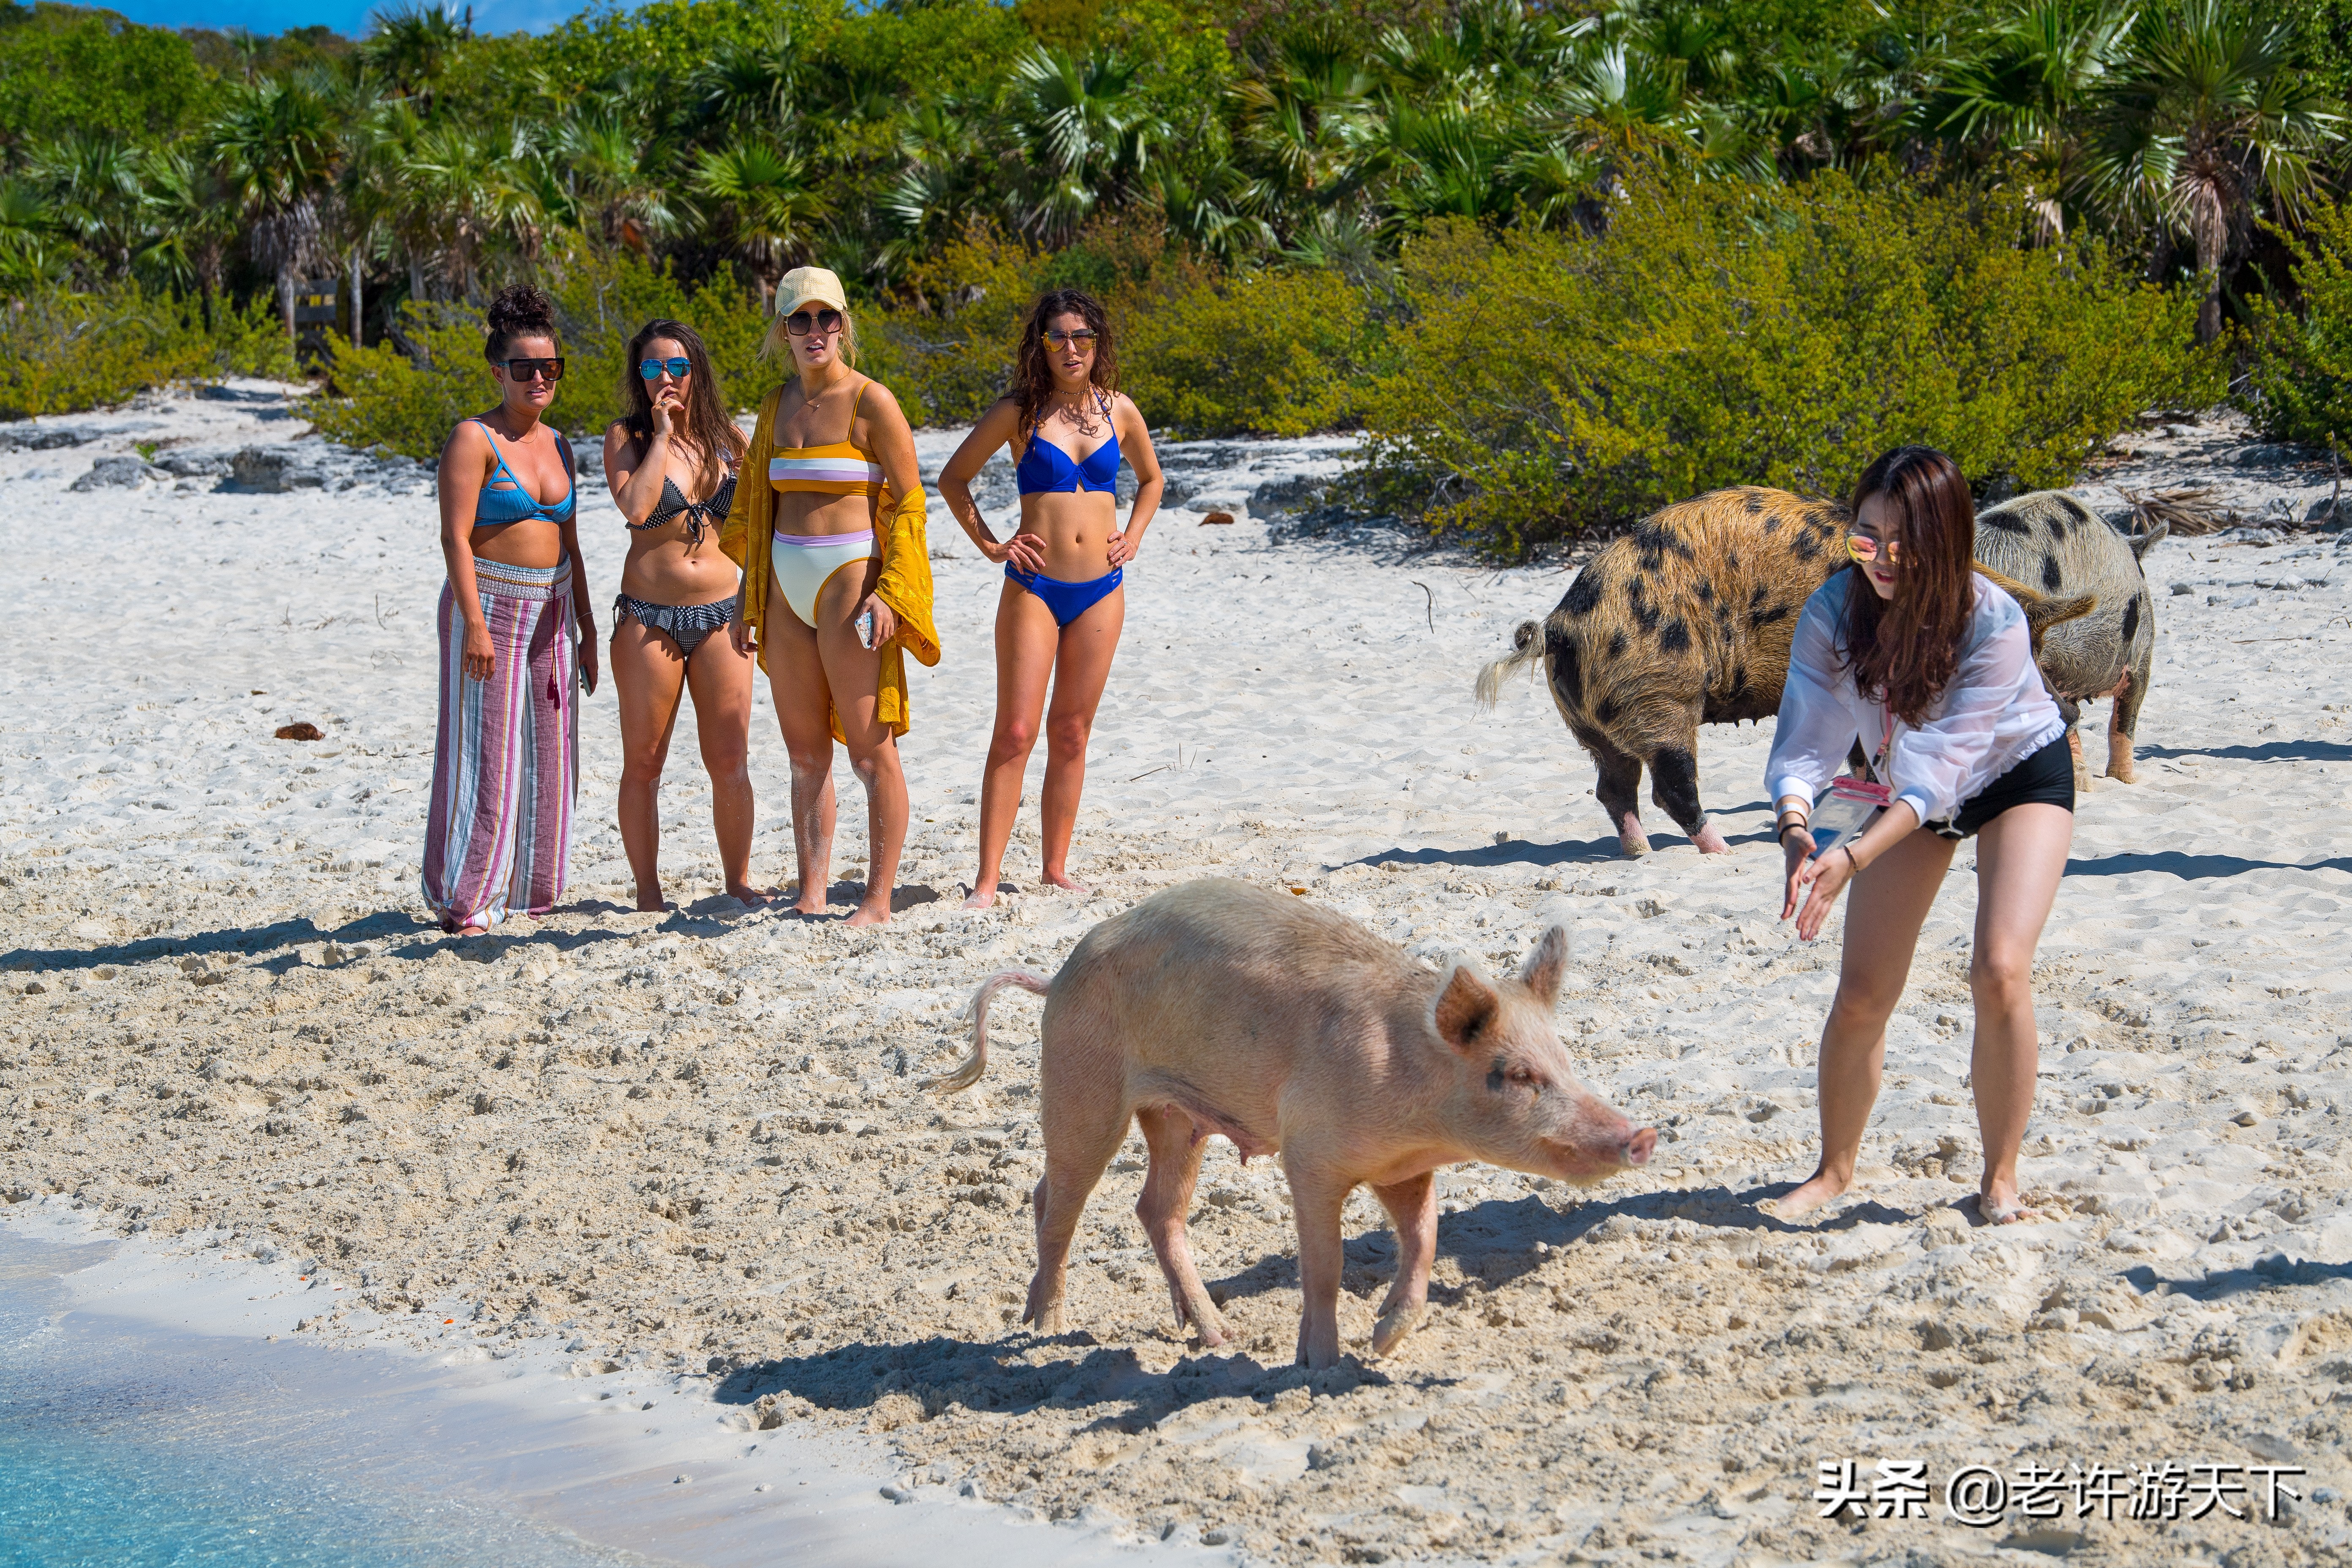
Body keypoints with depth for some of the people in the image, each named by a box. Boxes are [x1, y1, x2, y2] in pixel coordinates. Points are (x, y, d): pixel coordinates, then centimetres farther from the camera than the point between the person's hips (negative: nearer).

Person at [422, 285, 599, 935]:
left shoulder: (556, 445, 13)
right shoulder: (475, 439, -9)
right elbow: (455, 535, -15)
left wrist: (586, 627, 16)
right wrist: (474, 623, -22)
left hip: (551, 611, 7)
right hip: (490, 607, -7)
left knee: (547, 754, 9)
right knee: (486, 757, -6)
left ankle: (529, 889, 19)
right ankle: (463, 902, -1)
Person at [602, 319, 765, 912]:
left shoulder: (726, 437, 9)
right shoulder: (627, 436, 0)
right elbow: (634, 506, -19)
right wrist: (662, 434, -12)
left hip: (721, 614, 2)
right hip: (648, 618, -2)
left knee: (731, 762, 2)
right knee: (643, 764, 2)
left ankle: (739, 881, 14)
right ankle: (648, 890, 12)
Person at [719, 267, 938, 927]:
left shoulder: (872, 402, -7)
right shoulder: (777, 406, 12)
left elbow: (908, 502, -8)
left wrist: (888, 593, -16)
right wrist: (749, 598, 16)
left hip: (850, 582, -6)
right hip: (786, 592, 6)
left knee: (871, 750, -4)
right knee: (805, 753, 9)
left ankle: (878, 898, 2)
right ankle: (811, 893, 15)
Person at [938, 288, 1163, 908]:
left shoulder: (1119, 410, 7)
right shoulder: (1019, 412, -2)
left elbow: (1150, 478, 25)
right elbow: (953, 478, 7)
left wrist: (1133, 537, 12)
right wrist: (989, 545, 1)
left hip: (1101, 592, 3)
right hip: (1034, 588, -3)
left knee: (1071, 734, 7)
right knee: (1015, 733, -8)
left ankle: (1057, 866, 16)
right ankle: (988, 879, -7)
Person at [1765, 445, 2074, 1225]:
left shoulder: (1994, 622, -35)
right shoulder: (1834, 612, -25)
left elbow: (1943, 766, -37)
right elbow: (1805, 738, -28)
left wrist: (1852, 859, -48)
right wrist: (1796, 831, -49)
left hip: (2020, 773, -3)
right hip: (1911, 794, 4)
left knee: (1999, 970, -22)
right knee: (1860, 995, 0)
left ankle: (2000, 1177, -4)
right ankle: (1836, 1168, 22)